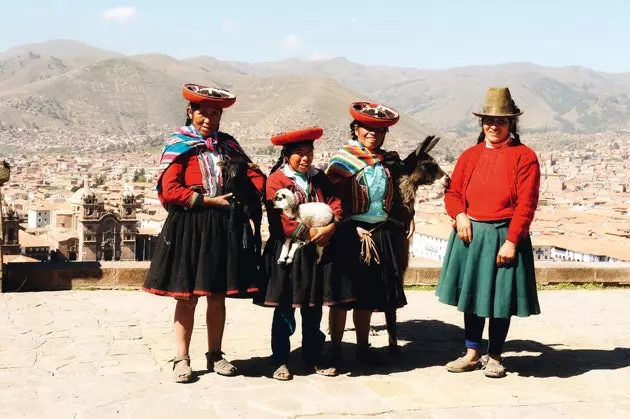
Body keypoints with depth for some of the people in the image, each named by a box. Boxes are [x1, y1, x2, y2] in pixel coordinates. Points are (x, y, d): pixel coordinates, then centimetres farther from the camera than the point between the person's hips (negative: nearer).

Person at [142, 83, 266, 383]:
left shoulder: (228, 145, 12)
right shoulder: (178, 145, -1)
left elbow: (255, 176, 14)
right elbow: (169, 190, -11)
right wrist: (209, 201, -14)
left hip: (224, 227, 4)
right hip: (188, 226, -4)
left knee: (218, 296, 9)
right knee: (186, 296, 1)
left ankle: (215, 355, 21)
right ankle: (182, 359, 9)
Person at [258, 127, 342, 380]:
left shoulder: (319, 178, 12)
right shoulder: (276, 179, -5)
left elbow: (335, 203, 3)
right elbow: (280, 217, -14)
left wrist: (329, 227, -15)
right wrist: (307, 232, -17)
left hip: (316, 251, 5)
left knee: (313, 310, 11)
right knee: (284, 310, 2)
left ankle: (313, 359, 22)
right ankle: (281, 361, 11)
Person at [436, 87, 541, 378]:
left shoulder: (524, 156, -5)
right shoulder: (470, 155, 9)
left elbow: (526, 204, -10)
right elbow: (453, 192, 11)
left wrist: (511, 241, -16)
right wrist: (460, 215, -10)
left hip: (504, 236, -4)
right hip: (470, 234, 4)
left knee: (501, 299, 4)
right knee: (471, 294, 12)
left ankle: (494, 357, 21)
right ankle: (472, 354, 26)